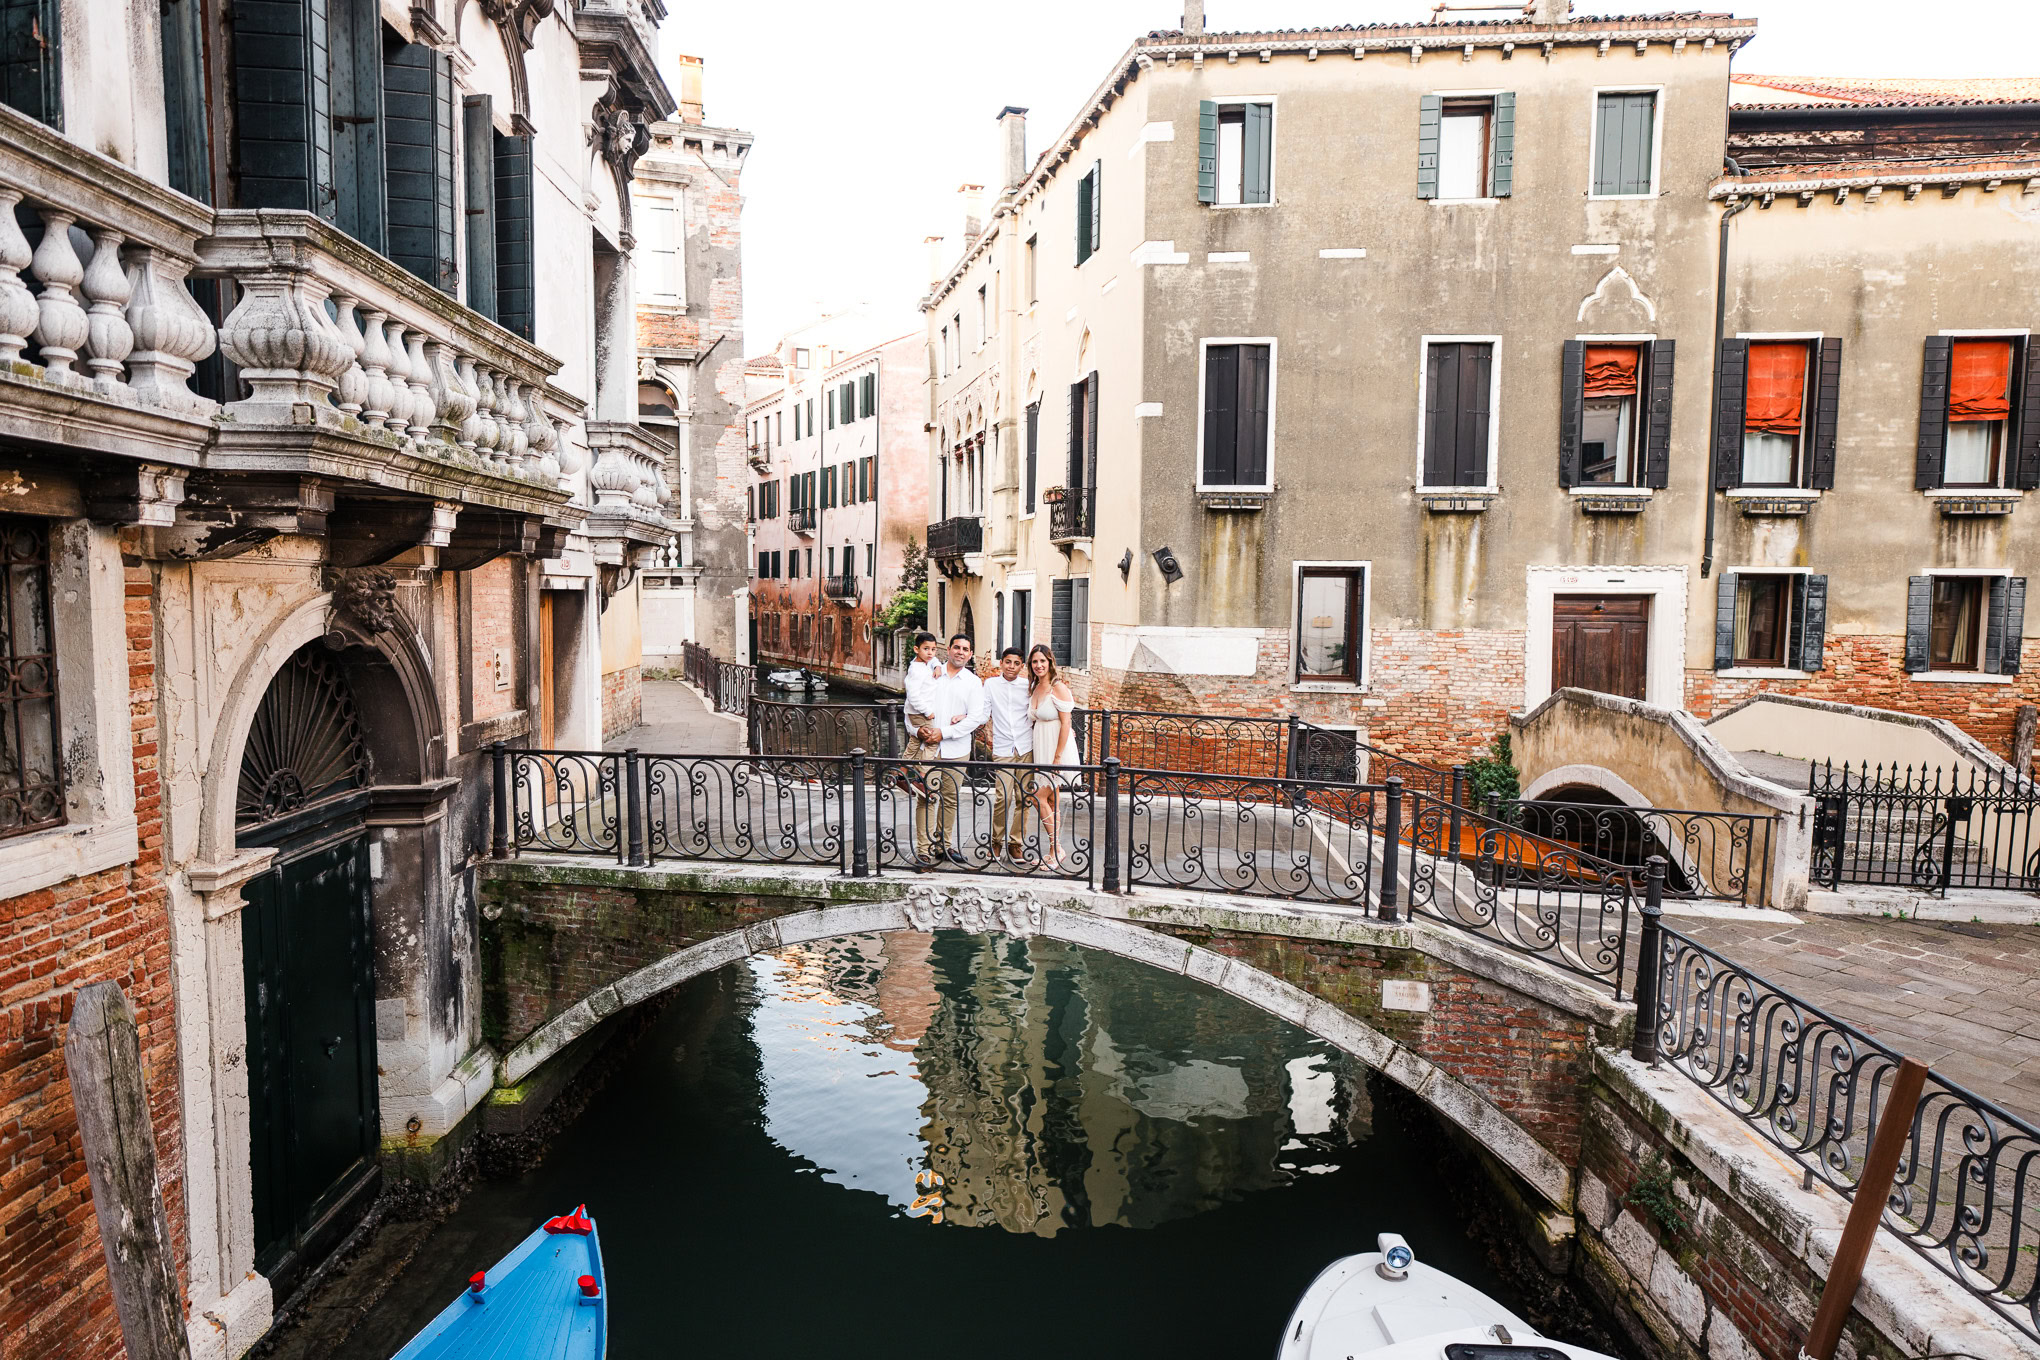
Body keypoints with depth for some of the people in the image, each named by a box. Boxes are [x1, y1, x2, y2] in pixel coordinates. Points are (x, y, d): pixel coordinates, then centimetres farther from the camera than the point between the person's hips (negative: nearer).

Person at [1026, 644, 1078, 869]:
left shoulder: (1058, 687, -13)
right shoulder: (1034, 688, 10)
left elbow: (1066, 724, -16)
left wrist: (1057, 758, -20)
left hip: (1057, 749, -8)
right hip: (1041, 749, 8)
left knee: (1040, 798, -11)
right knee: (1050, 802, 10)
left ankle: (1055, 849, 0)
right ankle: (1052, 853, 16)